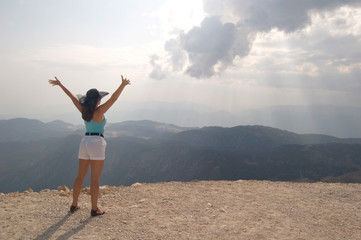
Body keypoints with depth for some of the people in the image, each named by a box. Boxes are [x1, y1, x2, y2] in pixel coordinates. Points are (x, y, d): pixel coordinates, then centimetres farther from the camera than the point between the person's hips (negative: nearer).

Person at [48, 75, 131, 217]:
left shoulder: (83, 110, 5)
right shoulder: (99, 111, -11)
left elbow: (71, 96, 16)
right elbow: (113, 98, -19)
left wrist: (59, 84, 25)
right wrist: (123, 85, -21)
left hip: (85, 142, 7)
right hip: (97, 143, -7)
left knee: (80, 176, 15)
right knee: (95, 179, -1)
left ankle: (74, 205, 25)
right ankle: (94, 209, 5)